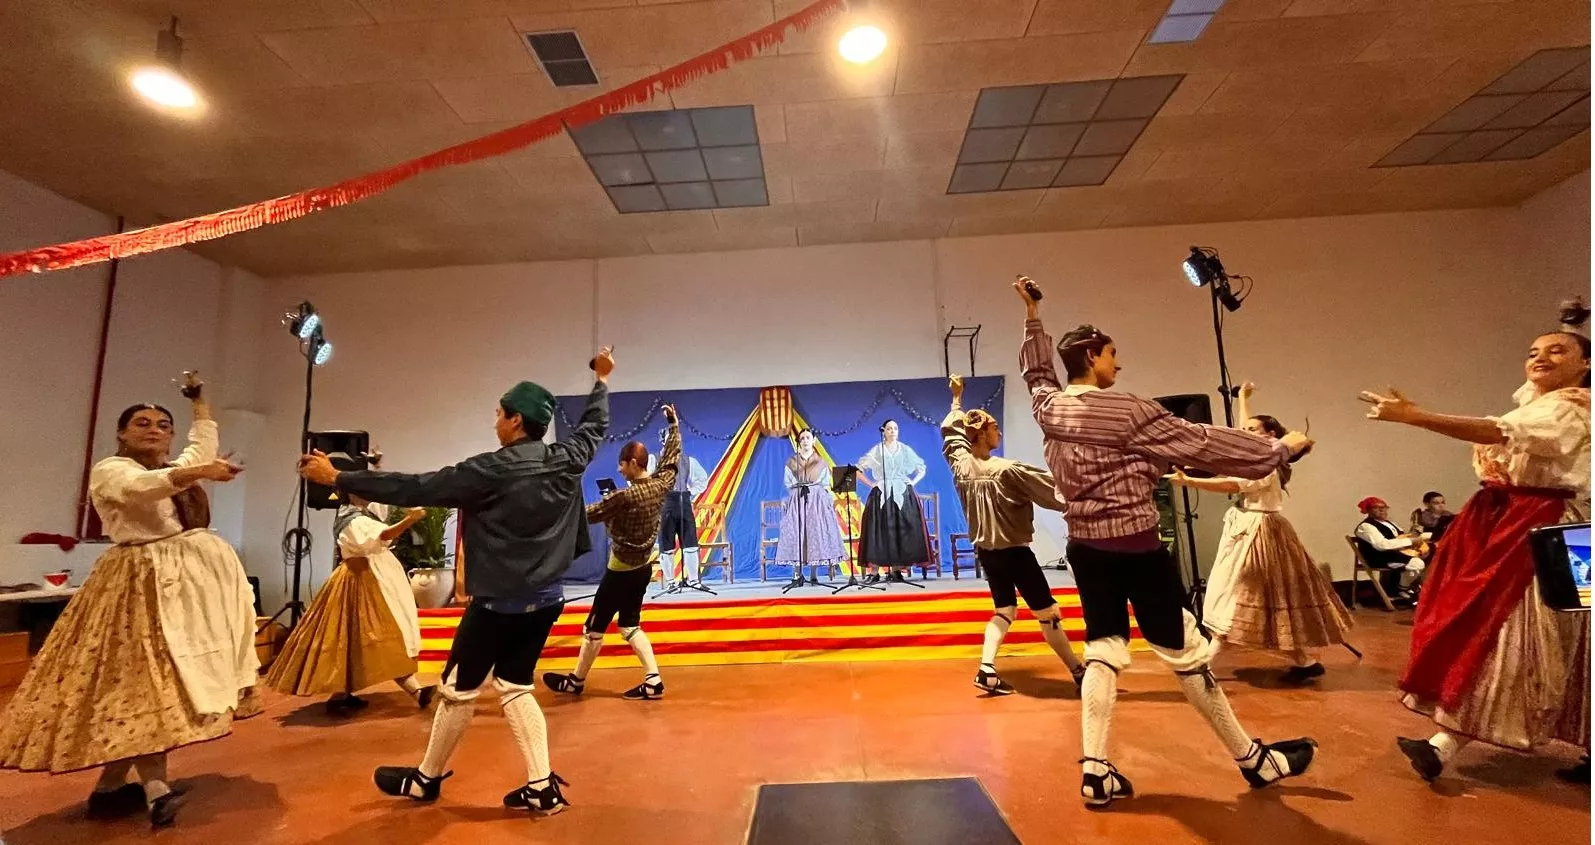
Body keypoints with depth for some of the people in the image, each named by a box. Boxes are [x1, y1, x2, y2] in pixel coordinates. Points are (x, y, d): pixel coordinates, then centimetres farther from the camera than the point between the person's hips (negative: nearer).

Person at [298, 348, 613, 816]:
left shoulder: (491, 470, -18)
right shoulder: (567, 459, -3)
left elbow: (415, 488, -15)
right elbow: (596, 425, 15)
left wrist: (338, 478, -4)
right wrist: (602, 380, 30)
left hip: (498, 604, -6)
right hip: (545, 600, 6)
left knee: (458, 689, 15)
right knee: (515, 687, 18)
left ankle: (426, 778, 36)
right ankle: (542, 786, 16)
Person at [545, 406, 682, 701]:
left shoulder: (624, 497, -24)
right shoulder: (661, 484, -6)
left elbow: (588, 514, -14)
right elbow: (672, 457, 10)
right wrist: (674, 424, 21)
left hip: (621, 570, -7)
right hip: (644, 567, 7)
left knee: (595, 626, 10)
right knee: (630, 625, 17)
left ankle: (576, 681, 27)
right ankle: (653, 681, 11)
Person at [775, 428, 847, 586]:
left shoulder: (821, 462, 10)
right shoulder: (791, 461, 9)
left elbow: (826, 484, 10)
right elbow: (788, 483, 8)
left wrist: (813, 490, -3)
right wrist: (799, 488, -3)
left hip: (818, 502, 0)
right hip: (797, 501, 0)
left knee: (816, 535, -5)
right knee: (796, 535, -7)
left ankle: (814, 574, 0)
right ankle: (797, 575, -6)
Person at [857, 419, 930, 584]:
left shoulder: (905, 449, 10)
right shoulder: (876, 450, 4)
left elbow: (922, 468, 18)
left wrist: (912, 482, 4)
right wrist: (871, 484, -5)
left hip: (903, 495, 2)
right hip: (881, 495, -2)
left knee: (902, 531, -2)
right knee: (879, 531, -7)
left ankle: (897, 570, 5)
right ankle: (874, 572, -6)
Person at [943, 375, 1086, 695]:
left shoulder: (961, 464, -3)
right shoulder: (1007, 470, -21)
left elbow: (950, 431, 16)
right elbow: (1054, 490, -14)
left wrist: (957, 399, 28)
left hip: (985, 550, 7)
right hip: (1013, 551, -6)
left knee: (1004, 609, 19)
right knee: (1048, 612, 8)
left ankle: (987, 669, 9)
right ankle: (1079, 672, 21)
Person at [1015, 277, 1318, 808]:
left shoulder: (1048, 407, 3)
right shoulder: (1125, 412, -14)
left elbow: (1036, 372, 25)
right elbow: (1201, 443, -7)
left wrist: (1032, 316, 32)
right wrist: (1278, 450, 6)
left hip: (1084, 548, 6)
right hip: (1135, 548, -6)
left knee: (1103, 652, 11)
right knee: (1185, 650, 8)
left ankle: (1095, 772, 11)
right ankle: (1252, 759, 28)